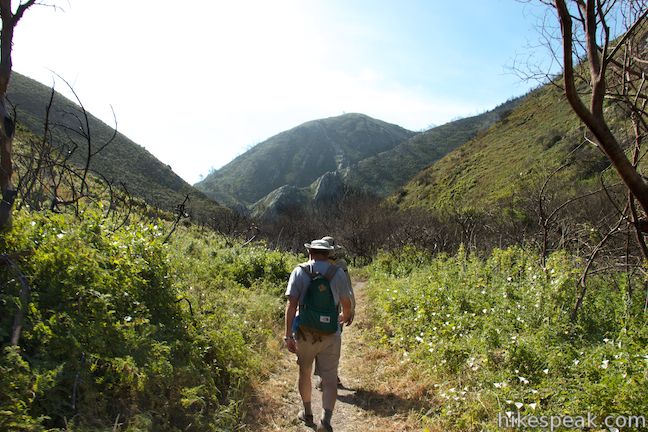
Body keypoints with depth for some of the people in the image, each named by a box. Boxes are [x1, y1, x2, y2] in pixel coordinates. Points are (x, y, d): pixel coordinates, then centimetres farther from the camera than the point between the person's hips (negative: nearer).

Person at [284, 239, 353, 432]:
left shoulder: (299, 272, -4)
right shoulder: (338, 273, -1)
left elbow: (291, 304, -13)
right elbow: (346, 304, 5)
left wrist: (288, 335, -11)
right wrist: (344, 317, 28)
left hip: (304, 332, 1)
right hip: (330, 334, -1)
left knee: (304, 373, 22)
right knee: (329, 379, 5)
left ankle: (307, 413, 38)